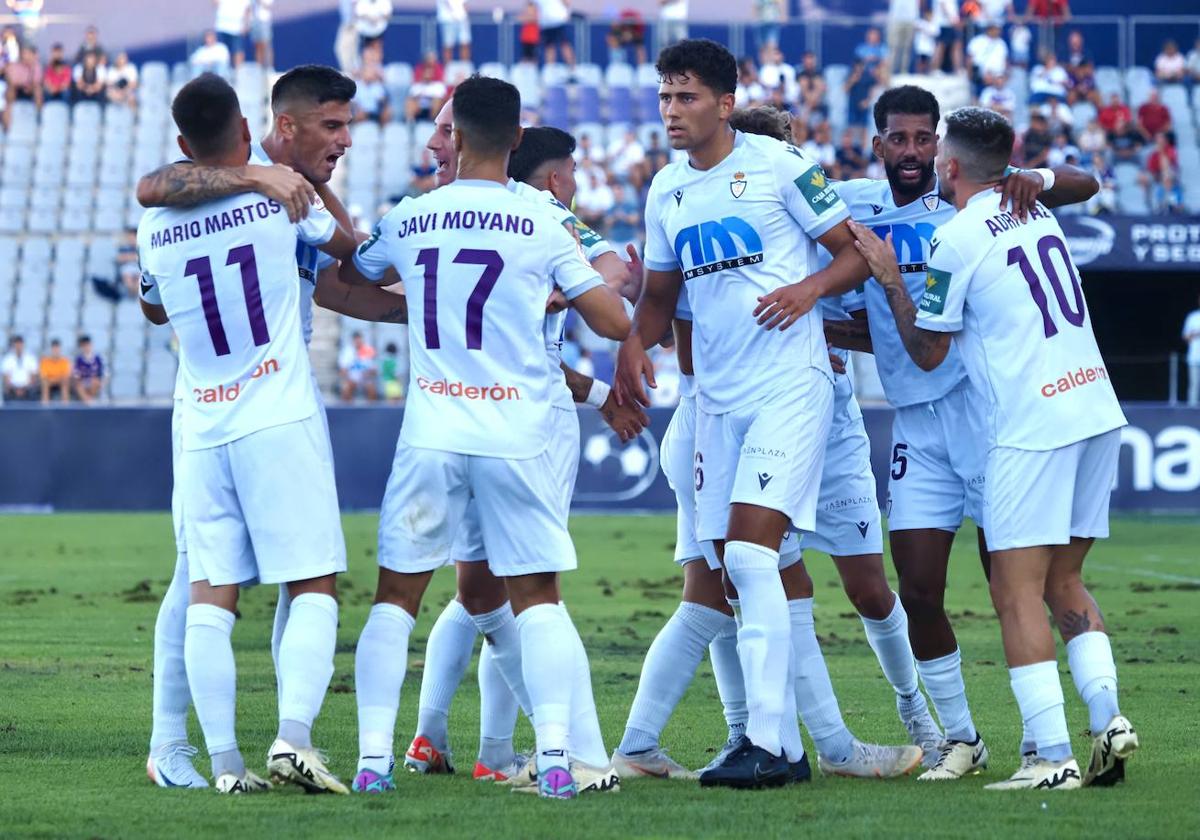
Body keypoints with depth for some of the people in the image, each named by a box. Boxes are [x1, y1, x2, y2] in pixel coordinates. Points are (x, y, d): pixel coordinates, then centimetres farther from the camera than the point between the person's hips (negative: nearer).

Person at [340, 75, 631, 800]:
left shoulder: (408, 221, 4)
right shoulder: (543, 229, -3)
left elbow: (343, 283, 22)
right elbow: (616, 323, -1)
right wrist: (593, 280, 19)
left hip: (432, 434, 1)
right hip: (520, 434, -1)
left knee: (396, 597, 10)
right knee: (538, 598, 6)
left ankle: (374, 757, 3)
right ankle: (555, 753, -8)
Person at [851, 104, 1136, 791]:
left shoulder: (956, 239, -6)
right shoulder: (1039, 213, 14)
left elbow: (928, 353, 3)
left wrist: (891, 279, 12)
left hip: (1033, 424, -8)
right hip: (1097, 409, 8)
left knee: (1017, 591, -5)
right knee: (1063, 580, 15)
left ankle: (1053, 756, -13)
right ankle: (1108, 715, -1)